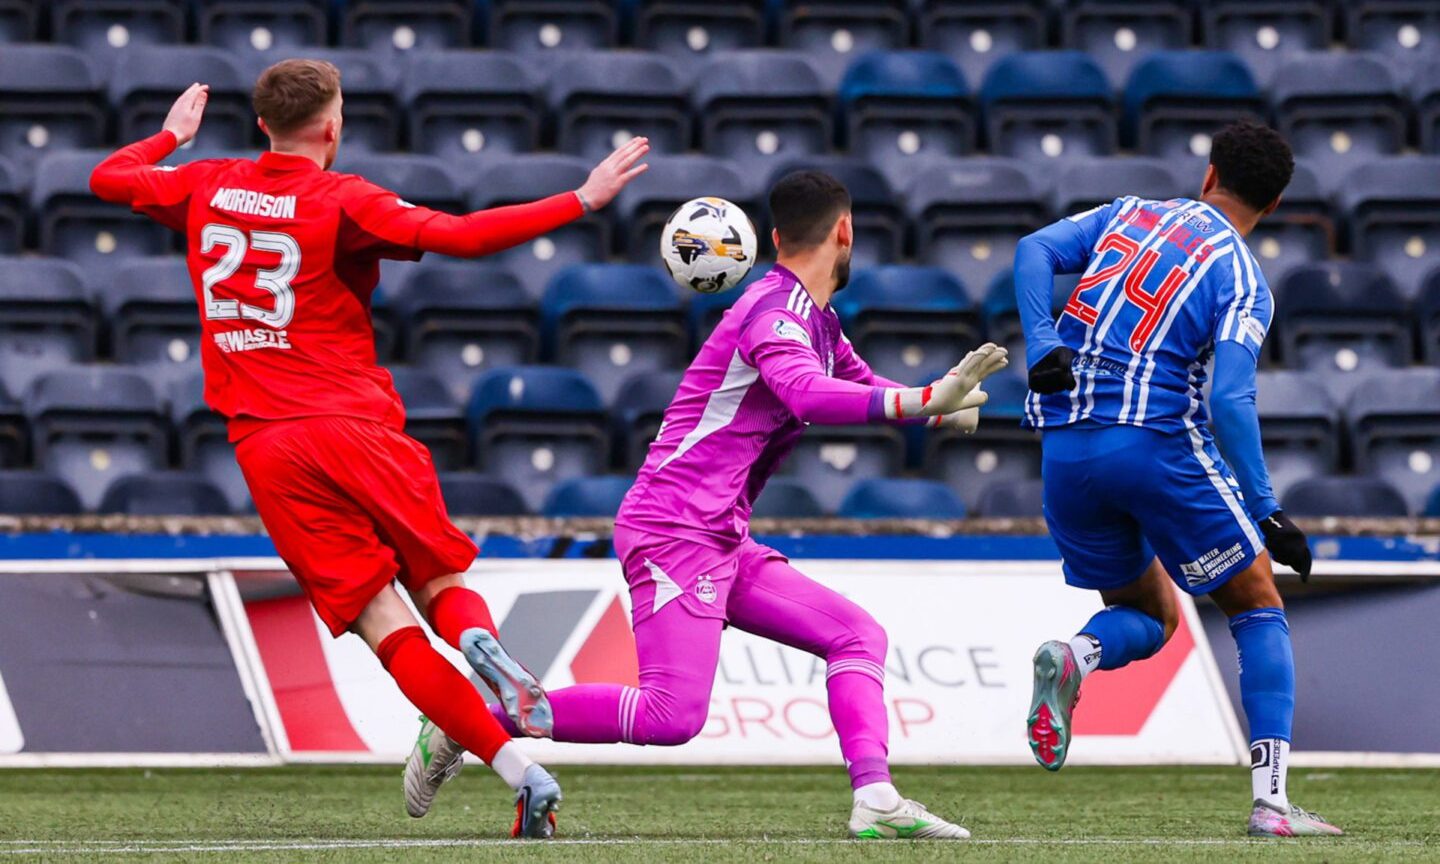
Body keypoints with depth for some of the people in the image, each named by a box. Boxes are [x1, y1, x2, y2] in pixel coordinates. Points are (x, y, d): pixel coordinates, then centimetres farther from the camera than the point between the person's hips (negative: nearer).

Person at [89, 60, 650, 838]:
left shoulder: (206, 187, 10)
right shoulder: (342, 202, -3)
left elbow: (107, 178, 28)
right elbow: (462, 236, -14)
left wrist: (172, 136, 47)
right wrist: (583, 200, -10)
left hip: (264, 446, 3)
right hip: (354, 424, -3)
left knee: (380, 621, -3)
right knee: (442, 582, 11)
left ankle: (517, 770, -17)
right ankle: (479, 642, -27)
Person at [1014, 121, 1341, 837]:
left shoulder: (1127, 214, 15)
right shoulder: (1242, 281, -1)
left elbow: (1034, 252, 0)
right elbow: (1228, 400, -14)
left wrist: (1042, 347, -8)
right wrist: (1264, 512, -11)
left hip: (1064, 449, 5)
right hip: (1158, 440, -5)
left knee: (1149, 614, 22)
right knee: (1258, 608, 11)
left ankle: (1073, 657, -15)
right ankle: (1270, 800, -2)